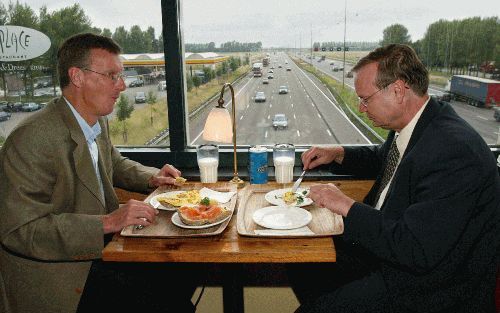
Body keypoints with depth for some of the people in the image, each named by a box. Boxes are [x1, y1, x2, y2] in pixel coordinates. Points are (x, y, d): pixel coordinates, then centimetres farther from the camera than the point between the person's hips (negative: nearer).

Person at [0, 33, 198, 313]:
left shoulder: (98, 122, 3)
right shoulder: (32, 140, -23)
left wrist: (151, 178, 5)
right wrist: (107, 223, -29)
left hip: (99, 247, 8)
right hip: (52, 273, -7)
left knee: (182, 277, -5)